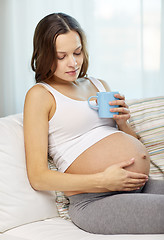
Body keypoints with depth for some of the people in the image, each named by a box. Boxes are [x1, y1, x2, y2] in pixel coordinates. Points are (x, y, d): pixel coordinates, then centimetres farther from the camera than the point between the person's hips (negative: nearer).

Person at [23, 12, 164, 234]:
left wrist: (122, 121, 2)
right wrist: (103, 181, -17)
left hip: (142, 187, 7)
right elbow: (38, 178, -7)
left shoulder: (100, 85, 20)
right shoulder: (40, 95, 0)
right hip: (95, 201, -7)